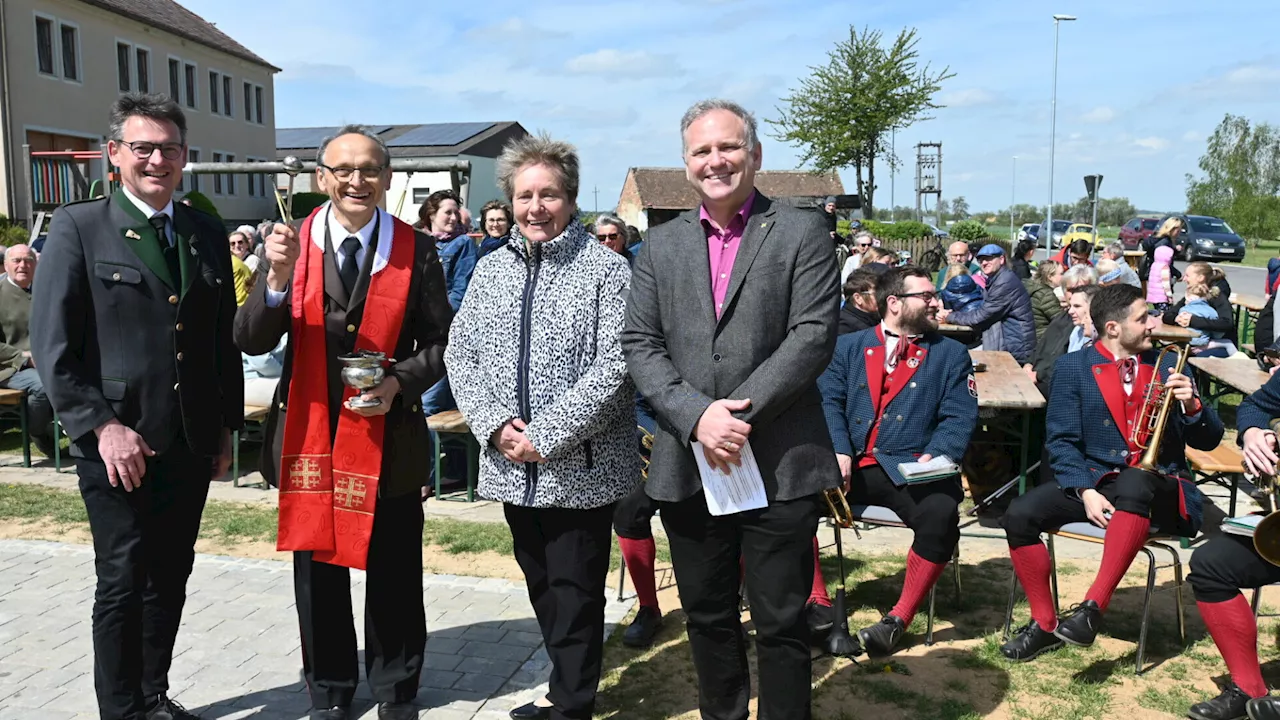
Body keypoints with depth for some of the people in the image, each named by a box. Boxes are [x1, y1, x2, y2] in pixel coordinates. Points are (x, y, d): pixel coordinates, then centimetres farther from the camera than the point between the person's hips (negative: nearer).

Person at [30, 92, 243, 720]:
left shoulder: (207, 233, 9)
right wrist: (101, 427, -14)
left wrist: (226, 425, 10)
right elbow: (52, 345, -8)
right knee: (123, 583, 4)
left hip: (192, 442, 4)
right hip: (118, 443, -4)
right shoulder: (78, 228, -4)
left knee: (170, 577, 14)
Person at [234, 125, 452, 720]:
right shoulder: (291, 243, -2)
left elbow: (439, 342, 2)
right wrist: (277, 279, -23)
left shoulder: (415, 250, -3)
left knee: (393, 576, 11)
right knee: (318, 574, 15)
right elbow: (251, 342, -6)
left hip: (388, 434, -1)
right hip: (308, 434, 1)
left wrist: (400, 382, -16)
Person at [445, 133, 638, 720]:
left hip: (582, 467, -5)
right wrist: (495, 424, -9)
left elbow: (614, 364, -16)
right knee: (542, 588, 18)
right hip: (513, 467, 6)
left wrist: (546, 434, -19)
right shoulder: (491, 271, 8)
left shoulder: (606, 270, -8)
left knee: (575, 593, 4)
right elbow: (460, 353, 6)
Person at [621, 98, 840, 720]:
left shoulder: (802, 234, 0)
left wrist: (738, 415, -17)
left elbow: (813, 336, -10)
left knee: (781, 622, 8)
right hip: (687, 465, 4)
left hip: (779, 465, -3)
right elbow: (639, 344, 2)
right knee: (707, 616, 17)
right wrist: (697, 418, -13)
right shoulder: (661, 245, 10)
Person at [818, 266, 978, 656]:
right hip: (850, 466, 1)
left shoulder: (950, 354, 14)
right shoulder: (847, 347, 15)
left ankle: (899, 619, -15)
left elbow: (959, 418, 4)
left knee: (941, 513, -33)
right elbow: (828, 402, 4)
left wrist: (934, 457, -16)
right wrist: (839, 452, -14)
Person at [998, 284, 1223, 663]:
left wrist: (1191, 405, -14)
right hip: (1094, 480, 1)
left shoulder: (1167, 365, 8)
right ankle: (1045, 624, -4)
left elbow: (1208, 441, 8)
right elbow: (1061, 441, -3)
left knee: (1133, 482, -38)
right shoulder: (1072, 368, 3)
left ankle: (1093, 608, -33)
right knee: (1020, 514, -23)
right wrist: (1085, 491, -19)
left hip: (1158, 487, -1)